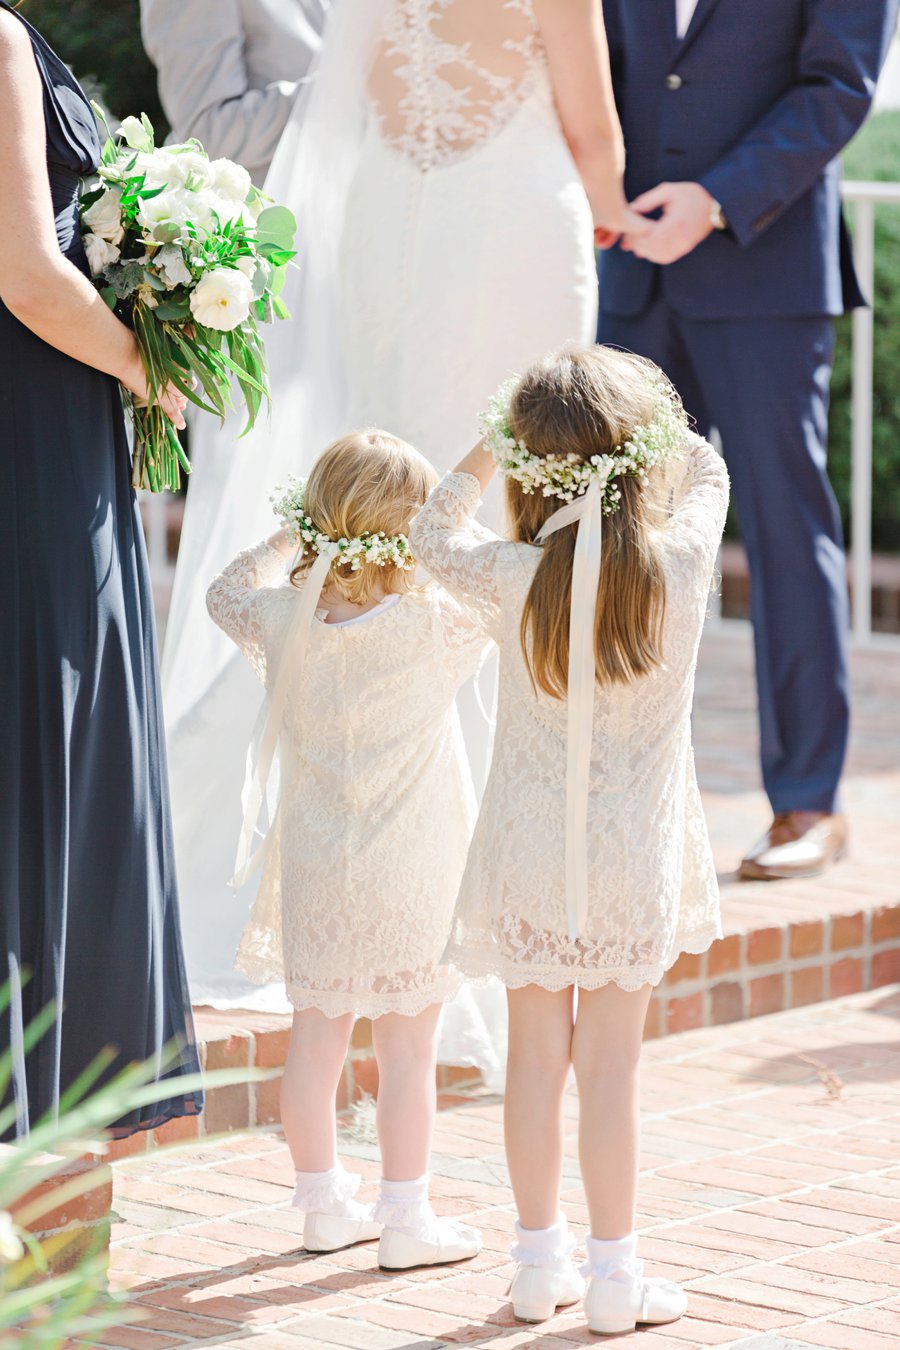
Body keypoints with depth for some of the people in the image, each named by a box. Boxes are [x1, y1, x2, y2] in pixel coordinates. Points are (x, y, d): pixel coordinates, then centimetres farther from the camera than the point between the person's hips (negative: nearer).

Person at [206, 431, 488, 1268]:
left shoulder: (285, 620, -5)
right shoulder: (436, 626, -17)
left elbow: (227, 592, 16)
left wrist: (291, 538, 19)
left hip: (313, 869, 4)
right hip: (410, 874, -4)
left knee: (316, 1036, 13)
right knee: (407, 1050, 4)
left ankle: (323, 1204, 24)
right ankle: (404, 1219, 10)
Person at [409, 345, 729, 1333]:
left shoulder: (513, 581, -12)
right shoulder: (680, 563, -12)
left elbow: (435, 532, 9)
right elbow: (705, 473, 10)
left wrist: (495, 441, 17)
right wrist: (635, 420, 18)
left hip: (529, 856, 1)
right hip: (633, 856, -1)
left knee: (537, 1058, 11)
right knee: (610, 1066, 4)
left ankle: (539, 1262, 20)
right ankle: (613, 1275, 10)